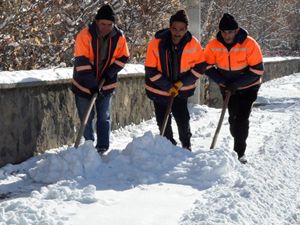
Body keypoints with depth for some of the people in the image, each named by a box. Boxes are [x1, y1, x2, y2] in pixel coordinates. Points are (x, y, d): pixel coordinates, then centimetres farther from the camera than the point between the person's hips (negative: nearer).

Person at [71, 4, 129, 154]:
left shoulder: (119, 37, -11)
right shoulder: (85, 35, -22)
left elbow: (123, 57, 1)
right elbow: (81, 62, -25)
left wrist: (109, 73, -14)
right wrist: (92, 85, -29)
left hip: (106, 84, 3)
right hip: (84, 84, -3)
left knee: (104, 118, 7)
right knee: (86, 118, 5)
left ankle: (102, 148, 13)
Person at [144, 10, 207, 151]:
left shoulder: (193, 44, -16)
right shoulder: (157, 43, -21)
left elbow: (200, 66, -5)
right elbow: (151, 70, -15)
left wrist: (181, 83, -14)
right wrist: (168, 87, -18)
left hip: (181, 90, 1)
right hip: (159, 89, 0)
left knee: (183, 119, 1)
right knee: (163, 123, 5)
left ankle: (186, 145, 27)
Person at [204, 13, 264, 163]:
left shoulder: (249, 44, -26)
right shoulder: (214, 45, -18)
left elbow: (257, 71, -22)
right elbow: (208, 67, -6)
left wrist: (236, 84, -25)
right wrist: (223, 82, -16)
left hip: (248, 87, -3)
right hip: (228, 87, 4)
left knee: (242, 118, -12)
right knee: (233, 117, 15)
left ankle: (239, 152, -4)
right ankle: (239, 145, 35)